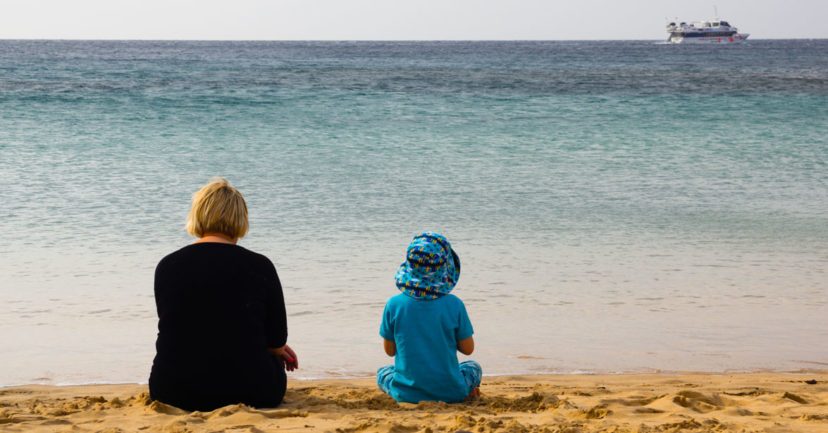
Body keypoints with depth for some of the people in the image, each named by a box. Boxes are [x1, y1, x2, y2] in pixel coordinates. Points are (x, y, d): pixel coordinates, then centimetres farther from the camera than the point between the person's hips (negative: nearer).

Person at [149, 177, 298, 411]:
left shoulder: (166, 267, -1)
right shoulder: (260, 266, -8)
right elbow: (276, 342, -1)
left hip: (174, 394, 1)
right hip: (248, 393, 0)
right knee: (273, 363, 34)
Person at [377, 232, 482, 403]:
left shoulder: (393, 305, -10)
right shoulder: (454, 305, -12)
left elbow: (390, 350, 1)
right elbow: (468, 349, -3)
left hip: (407, 394, 0)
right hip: (450, 392, 0)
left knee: (382, 372, 34)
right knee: (474, 367, 34)